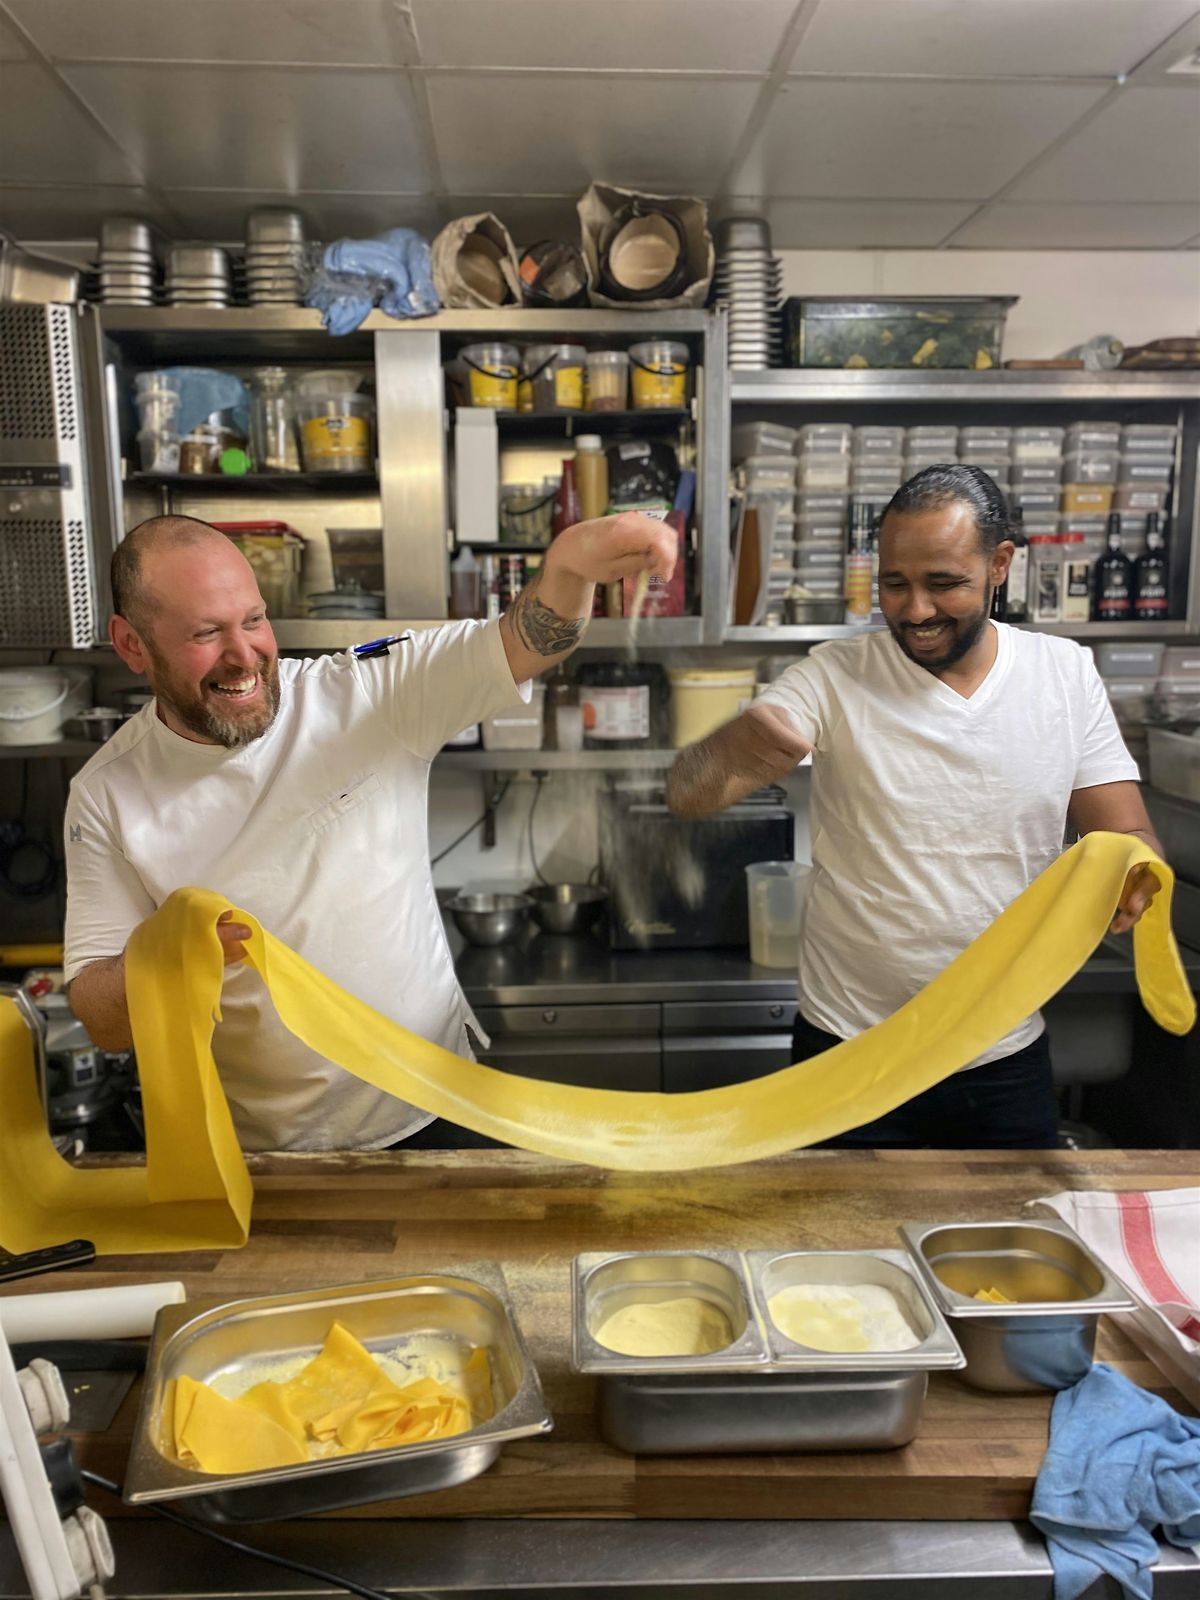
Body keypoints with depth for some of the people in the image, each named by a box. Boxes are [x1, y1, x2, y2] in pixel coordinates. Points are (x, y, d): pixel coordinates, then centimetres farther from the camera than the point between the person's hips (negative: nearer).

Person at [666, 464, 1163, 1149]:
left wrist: (1133, 874, -25)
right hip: (848, 1050, -2)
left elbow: (1129, 836, 0)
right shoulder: (834, 677, -10)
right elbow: (687, 797, -18)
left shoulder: (1066, 672, -2)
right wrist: (730, 748, -42)